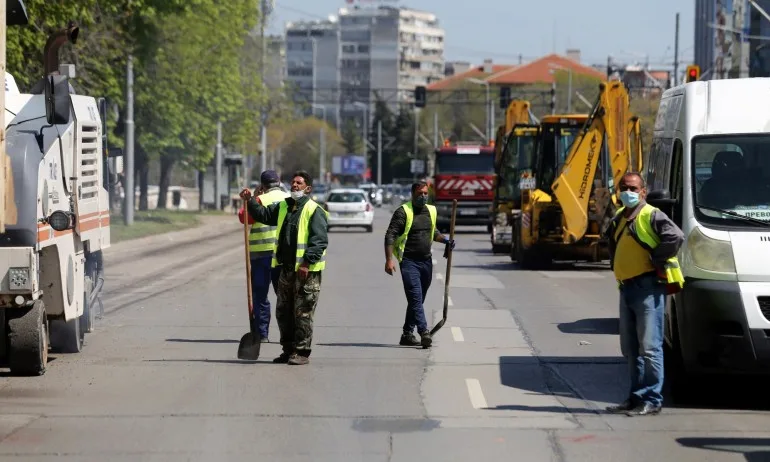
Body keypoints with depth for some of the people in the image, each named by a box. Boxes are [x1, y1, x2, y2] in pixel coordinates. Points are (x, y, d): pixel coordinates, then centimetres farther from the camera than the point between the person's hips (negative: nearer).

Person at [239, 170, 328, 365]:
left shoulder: (314, 210, -10)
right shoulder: (283, 207, 14)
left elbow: (320, 240, -16)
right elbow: (263, 214, 18)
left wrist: (307, 263, -21)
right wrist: (249, 201, 2)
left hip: (307, 271, -8)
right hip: (287, 269, 8)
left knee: (303, 313, -4)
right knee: (283, 312, 13)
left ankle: (302, 352, 1)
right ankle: (289, 349, 22)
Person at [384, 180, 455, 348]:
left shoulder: (431, 211, 12)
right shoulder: (403, 212, -8)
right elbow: (390, 235, -11)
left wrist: (445, 240, 7)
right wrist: (389, 260, -19)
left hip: (426, 261, 7)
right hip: (409, 261, -7)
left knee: (417, 299, 12)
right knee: (415, 298, -16)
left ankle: (407, 334, 20)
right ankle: (424, 332, -26)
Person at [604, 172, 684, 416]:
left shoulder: (651, 216, -9)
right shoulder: (618, 219, 16)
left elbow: (676, 237, -23)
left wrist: (655, 259, -15)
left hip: (648, 286, -9)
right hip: (626, 287, 9)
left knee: (649, 346, -10)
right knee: (630, 348, 13)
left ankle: (651, 400, -8)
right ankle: (636, 397, 21)